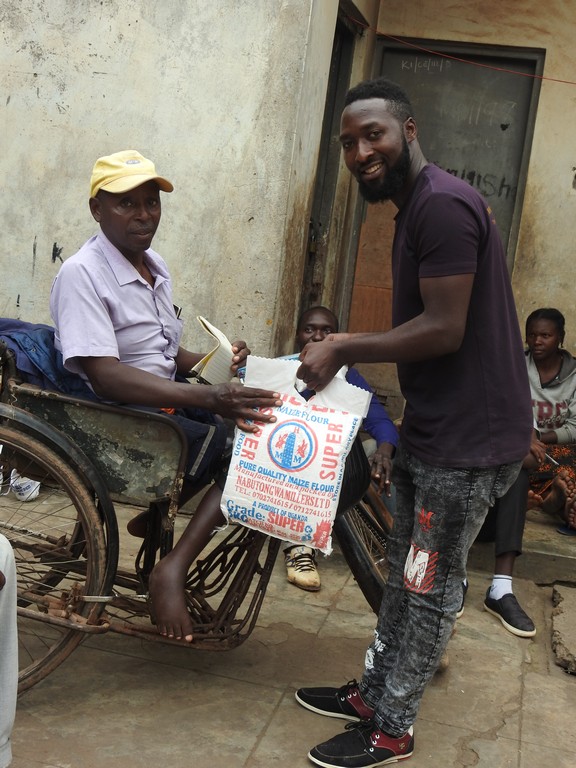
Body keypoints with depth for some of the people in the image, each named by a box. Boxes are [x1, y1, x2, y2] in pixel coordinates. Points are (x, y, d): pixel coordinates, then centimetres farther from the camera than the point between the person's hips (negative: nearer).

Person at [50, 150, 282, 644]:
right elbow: (105, 376, -25)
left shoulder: (156, 268, 12)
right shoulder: (82, 274, -14)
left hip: (167, 402, 9)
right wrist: (210, 398, -34)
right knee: (248, 445, -22)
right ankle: (173, 569, -12)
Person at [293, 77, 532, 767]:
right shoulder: (415, 208, 14)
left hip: (468, 439, -10)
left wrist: (345, 347, -17)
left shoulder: (442, 204, -20)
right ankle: (373, 693, 35)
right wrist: (346, 354, 10)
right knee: (406, 572, 19)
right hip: (431, 428, 10)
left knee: (430, 587, 4)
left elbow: (443, 329, -24)